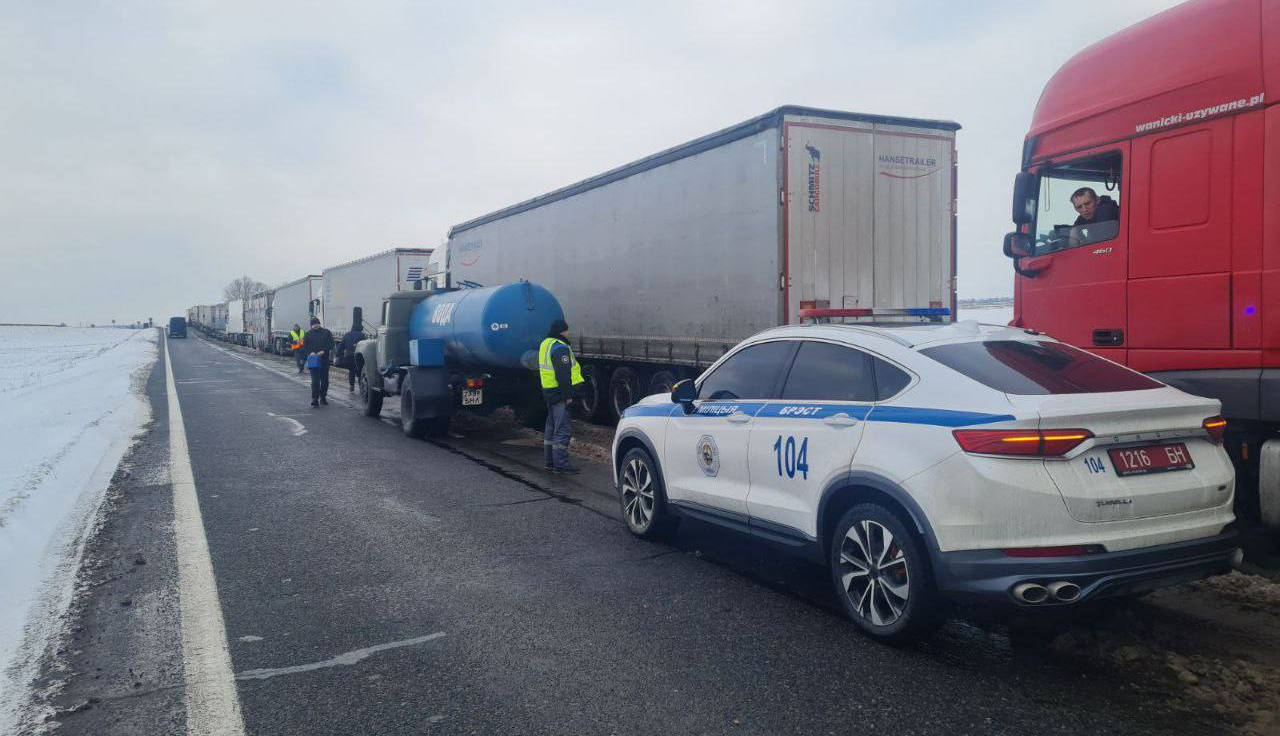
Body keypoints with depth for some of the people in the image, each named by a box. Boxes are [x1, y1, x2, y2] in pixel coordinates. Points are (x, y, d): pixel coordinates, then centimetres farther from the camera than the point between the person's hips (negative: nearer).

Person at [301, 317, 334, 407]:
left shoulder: (327, 333, 8)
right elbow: (304, 346, 7)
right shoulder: (308, 334, 10)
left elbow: (331, 344, 1)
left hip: (324, 359, 1)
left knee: (324, 379, 8)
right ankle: (315, 398, -13)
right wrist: (310, 352, -13)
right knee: (315, 380, -10)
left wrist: (323, 351, -14)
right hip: (314, 360, -1)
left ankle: (323, 397, 20)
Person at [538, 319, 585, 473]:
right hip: (559, 393, -10)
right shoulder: (560, 347, -17)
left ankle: (549, 461, 23)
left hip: (548, 391, 10)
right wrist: (568, 395, -20)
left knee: (551, 426, 17)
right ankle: (560, 463, -7)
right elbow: (563, 374, -22)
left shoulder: (545, 344, 16)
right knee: (563, 429, -7)